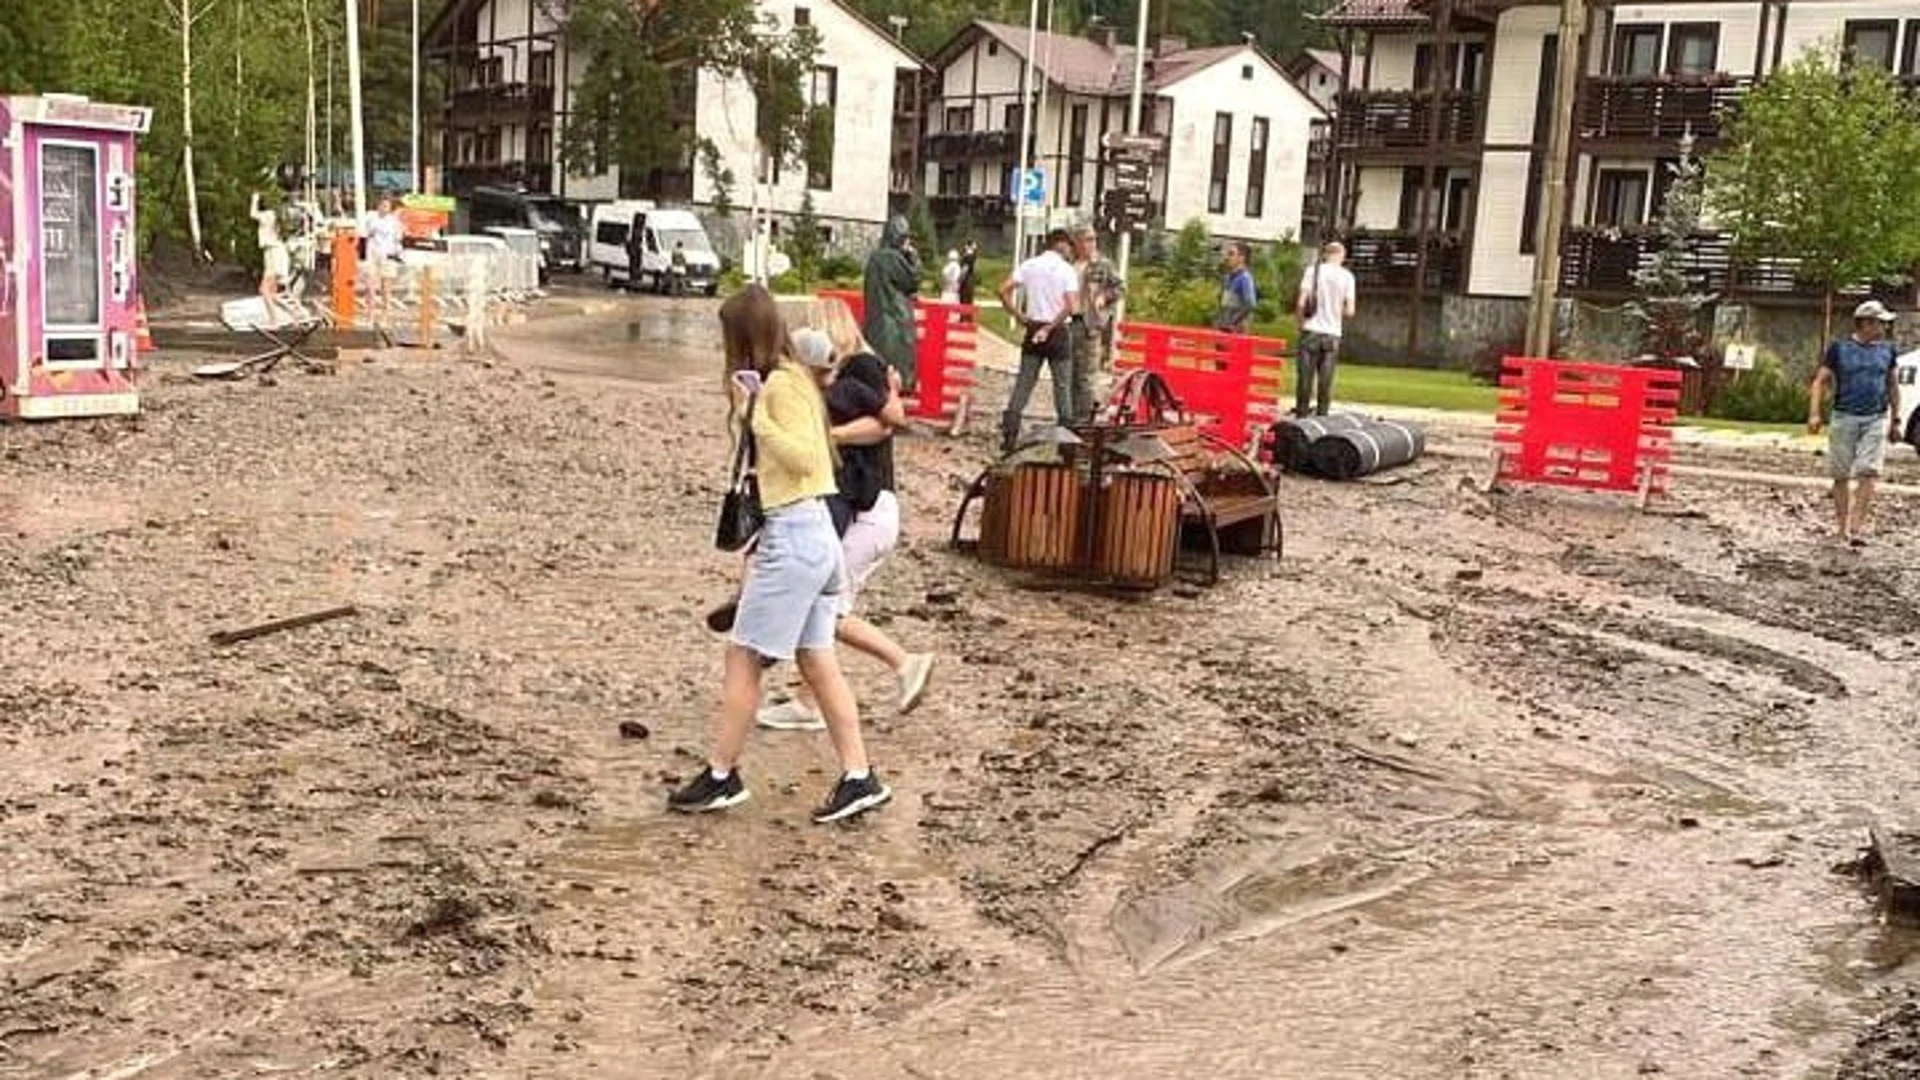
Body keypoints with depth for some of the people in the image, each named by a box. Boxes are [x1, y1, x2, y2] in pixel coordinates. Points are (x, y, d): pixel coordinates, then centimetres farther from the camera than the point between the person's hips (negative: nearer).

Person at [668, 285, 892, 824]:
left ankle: (722, 776, 11)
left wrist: (757, 418, -23)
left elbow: (804, 458, -20)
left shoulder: (780, 384, -12)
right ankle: (859, 777, 11)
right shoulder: (795, 377, 15)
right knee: (817, 663, 11)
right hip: (817, 533, 10)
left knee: (743, 659, 1)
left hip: (793, 534, -10)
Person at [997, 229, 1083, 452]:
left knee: (1023, 383, 6)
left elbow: (1003, 290, -4)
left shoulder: (1029, 265, 4)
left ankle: (1009, 433, 0)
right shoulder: (1066, 269, -7)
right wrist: (1051, 326, -9)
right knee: (1062, 385, 7)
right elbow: (1071, 307, -18)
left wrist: (1019, 315, 1)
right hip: (1057, 331, -4)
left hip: (1033, 330, 4)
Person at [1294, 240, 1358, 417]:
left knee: (1304, 378, 3)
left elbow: (1301, 303, -8)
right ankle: (1321, 417, 3)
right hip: (1332, 333, 1)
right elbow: (1349, 311, -3)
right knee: (1325, 382, 4)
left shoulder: (1313, 270, -1)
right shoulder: (1347, 276, 1)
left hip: (1311, 331, 0)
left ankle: (1301, 417, 4)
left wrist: (1302, 320, 9)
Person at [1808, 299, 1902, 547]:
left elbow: (1893, 386, 19)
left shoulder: (1887, 350, 11)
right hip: (1844, 418, -1)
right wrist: (1815, 413, -10)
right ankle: (1843, 526, 15)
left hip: (1876, 420, 2)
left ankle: (1858, 527, -12)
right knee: (1841, 476, 4)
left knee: (1868, 473, -11)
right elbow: (1821, 382, 2)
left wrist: (1895, 421, 18)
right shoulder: (1839, 348, 2)